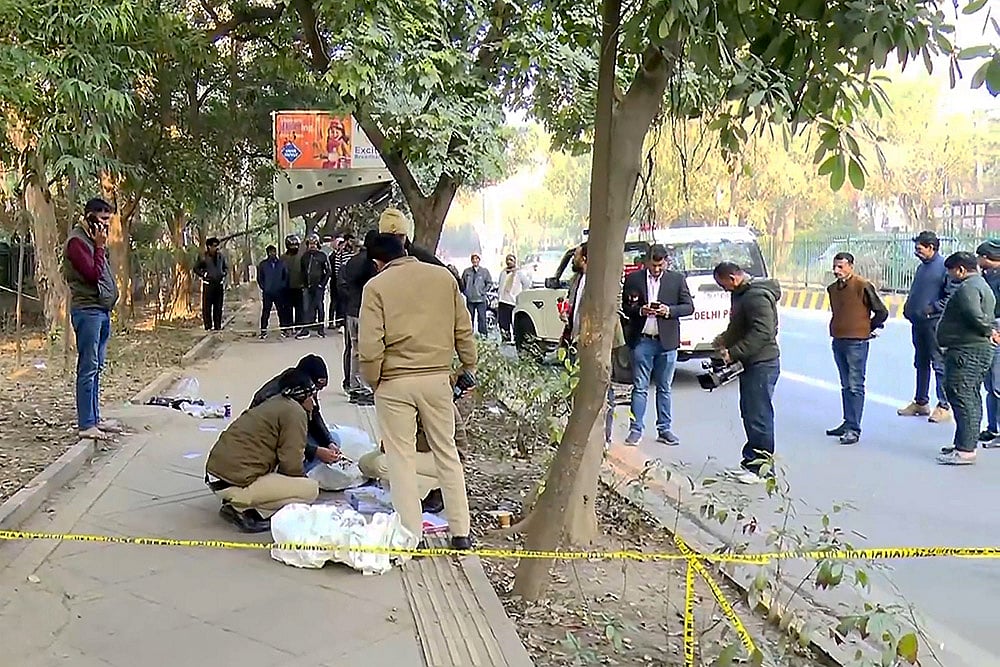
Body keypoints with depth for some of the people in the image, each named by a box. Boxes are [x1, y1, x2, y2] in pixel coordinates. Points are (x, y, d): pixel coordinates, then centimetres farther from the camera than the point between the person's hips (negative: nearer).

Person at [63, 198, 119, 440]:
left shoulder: (93, 240, 19)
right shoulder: (77, 241, -10)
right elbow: (93, 274, -18)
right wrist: (100, 246, -13)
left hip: (101, 310, 10)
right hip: (87, 310, -10)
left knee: (96, 368, 12)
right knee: (88, 368, -8)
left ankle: (95, 418, 19)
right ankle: (86, 425, -6)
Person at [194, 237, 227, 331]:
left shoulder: (221, 256, 9)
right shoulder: (203, 257, -2)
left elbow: (226, 267, 21)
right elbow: (196, 269, 1)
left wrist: (224, 273, 2)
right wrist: (204, 274, -12)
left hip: (219, 284, 3)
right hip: (208, 284, -3)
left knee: (218, 306, 6)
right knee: (207, 306, -3)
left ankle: (218, 326, 13)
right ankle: (208, 326, 3)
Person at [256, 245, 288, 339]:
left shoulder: (281, 263, 7)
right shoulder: (263, 264, 5)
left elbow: (286, 276, 10)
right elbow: (260, 278, 8)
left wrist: (283, 287, -1)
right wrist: (264, 288, -1)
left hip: (279, 292, 1)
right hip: (267, 293, -1)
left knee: (281, 312, 5)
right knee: (265, 312, -2)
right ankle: (263, 331, 1)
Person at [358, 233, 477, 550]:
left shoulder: (376, 286, -6)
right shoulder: (443, 276, 3)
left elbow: (370, 345, -12)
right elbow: (463, 329, 6)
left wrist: (372, 380, 2)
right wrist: (469, 366, 16)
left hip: (395, 383, -3)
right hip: (437, 378, 3)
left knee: (401, 457, 7)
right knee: (446, 452, 14)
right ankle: (461, 532, 18)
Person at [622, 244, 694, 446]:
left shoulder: (677, 279, 4)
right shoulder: (633, 279, 3)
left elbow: (689, 306, 4)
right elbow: (625, 307, 6)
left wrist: (669, 311, -14)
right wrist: (640, 310, -14)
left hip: (666, 341, 1)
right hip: (642, 340, -1)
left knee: (664, 388, 10)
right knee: (640, 387, 1)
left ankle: (664, 430, 17)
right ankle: (636, 429, 7)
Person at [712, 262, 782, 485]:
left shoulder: (757, 296, -18)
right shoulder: (742, 294, 15)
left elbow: (762, 333, -25)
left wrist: (733, 353, -23)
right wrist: (724, 340, 10)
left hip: (762, 364, -11)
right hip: (751, 363, 11)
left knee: (758, 415, -4)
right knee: (750, 413, 15)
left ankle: (761, 466, 3)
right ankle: (752, 461, 25)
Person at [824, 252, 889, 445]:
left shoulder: (863, 286, -11)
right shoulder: (832, 289, 10)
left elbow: (882, 312, -6)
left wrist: (868, 329, 4)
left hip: (856, 342, -8)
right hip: (838, 341, 8)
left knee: (855, 386, -7)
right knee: (846, 385, 14)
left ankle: (854, 429, -6)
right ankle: (848, 423, 22)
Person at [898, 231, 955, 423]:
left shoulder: (945, 267, -12)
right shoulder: (922, 267, 14)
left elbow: (952, 295, -16)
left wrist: (933, 308, -18)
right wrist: (909, 307, 8)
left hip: (935, 323, -9)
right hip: (918, 322, 9)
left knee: (939, 363, -5)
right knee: (921, 363, 16)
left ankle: (944, 405, 1)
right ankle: (921, 402, 26)